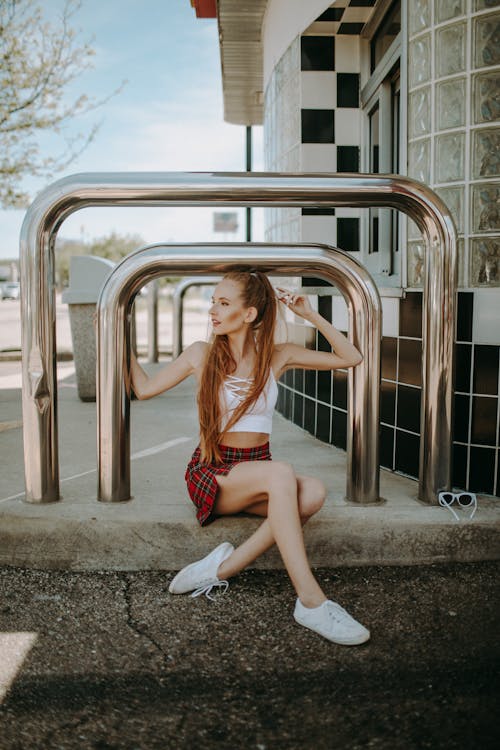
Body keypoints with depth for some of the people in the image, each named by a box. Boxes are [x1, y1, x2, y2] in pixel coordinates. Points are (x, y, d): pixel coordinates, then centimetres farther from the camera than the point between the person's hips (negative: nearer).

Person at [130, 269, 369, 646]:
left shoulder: (277, 356, 4)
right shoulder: (202, 354, 1)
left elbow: (351, 358, 5)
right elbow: (144, 388, 11)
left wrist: (311, 315, -1)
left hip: (256, 468, 3)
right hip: (211, 472, -3)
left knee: (314, 491, -31)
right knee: (281, 474, -35)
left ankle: (224, 567, -26)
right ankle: (310, 600, -33)